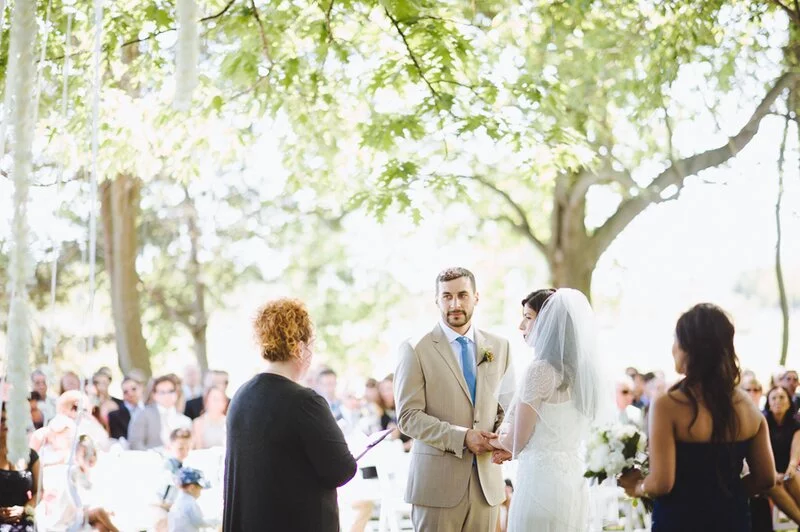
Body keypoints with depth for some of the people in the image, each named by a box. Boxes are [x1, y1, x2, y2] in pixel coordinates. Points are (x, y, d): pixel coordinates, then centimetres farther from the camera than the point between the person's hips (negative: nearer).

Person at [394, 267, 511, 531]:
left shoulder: (499, 346, 10)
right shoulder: (415, 350, -3)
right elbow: (408, 417, -8)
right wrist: (461, 437, -17)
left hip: (487, 480, 4)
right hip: (438, 481, -4)